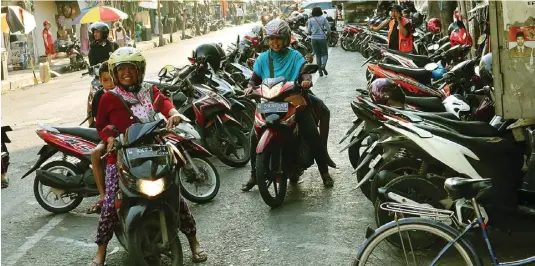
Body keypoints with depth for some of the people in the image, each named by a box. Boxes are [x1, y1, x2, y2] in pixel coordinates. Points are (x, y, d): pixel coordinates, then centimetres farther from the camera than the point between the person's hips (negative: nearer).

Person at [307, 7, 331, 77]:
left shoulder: (310, 20, 1)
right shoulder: (323, 18, -2)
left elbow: (309, 30, 5)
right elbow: (328, 29, -2)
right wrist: (327, 34, 17)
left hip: (314, 38, 2)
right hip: (322, 38, -2)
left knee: (318, 55, 10)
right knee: (324, 54, 9)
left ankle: (320, 71, 7)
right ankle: (323, 65, -19)